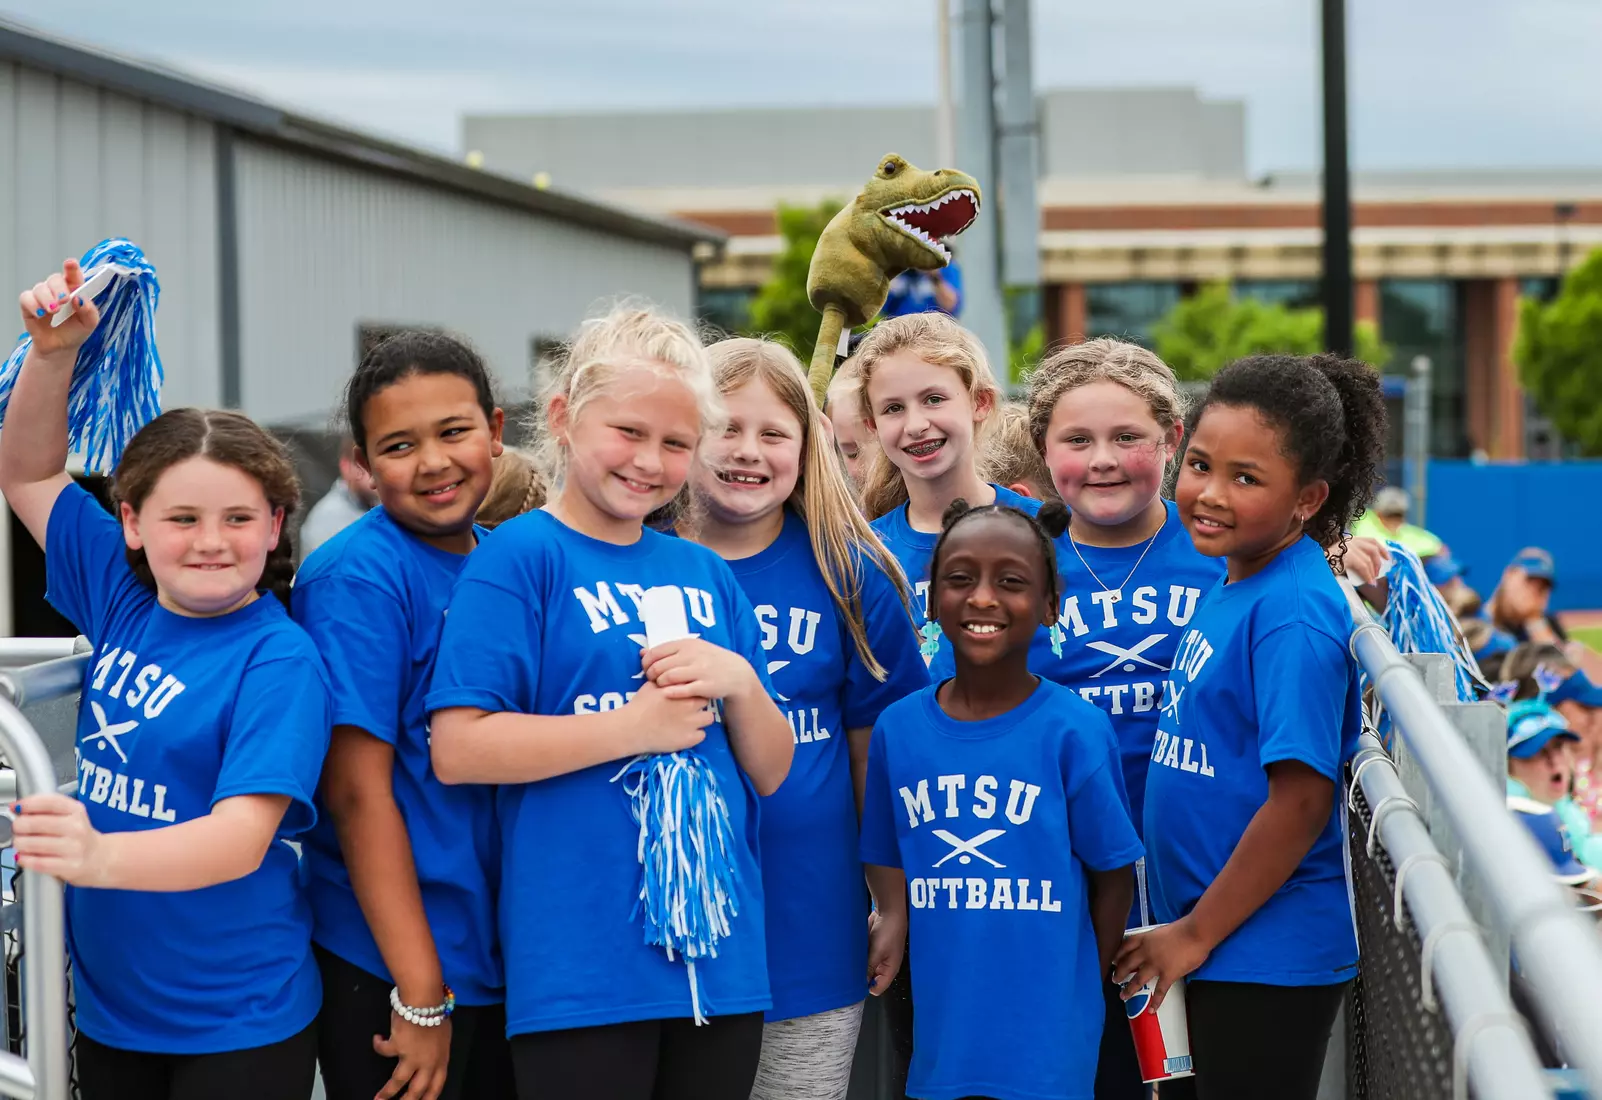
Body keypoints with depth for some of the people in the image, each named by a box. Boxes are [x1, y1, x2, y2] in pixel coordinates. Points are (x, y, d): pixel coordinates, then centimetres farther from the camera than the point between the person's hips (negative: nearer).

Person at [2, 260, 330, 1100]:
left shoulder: (279, 660, -16)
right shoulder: (122, 602, 2)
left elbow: (242, 837, -27)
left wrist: (101, 855, -44)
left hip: (237, 1025, -6)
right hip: (109, 1006, 6)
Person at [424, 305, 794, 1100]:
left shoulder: (706, 575, 13)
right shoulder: (518, 558, -5)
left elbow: (770, 772, 15)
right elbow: (457, 750, -13)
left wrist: (740, 683, -6)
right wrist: (636, 726, -13)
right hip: (581, 968, -6)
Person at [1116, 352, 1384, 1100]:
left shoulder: (1294, 614, -19)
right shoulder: (1233, 583, 7)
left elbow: (1301, 801, -22)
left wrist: (1196, 932, -15)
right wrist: (1187, 929, 12)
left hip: (1267, 958, -9)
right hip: (1205, 942, 9)